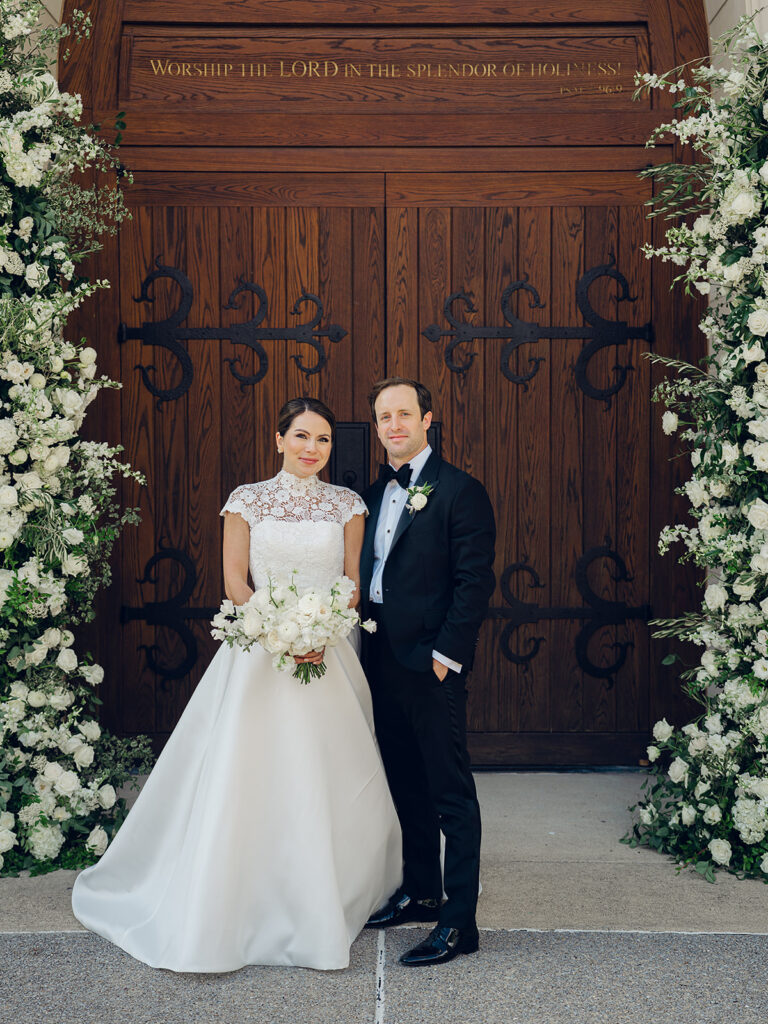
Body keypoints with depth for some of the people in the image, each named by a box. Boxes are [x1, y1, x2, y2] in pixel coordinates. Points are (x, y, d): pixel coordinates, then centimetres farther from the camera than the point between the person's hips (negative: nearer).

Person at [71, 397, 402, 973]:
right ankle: (222, 912, 12)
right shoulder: (249, 500, 3)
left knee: (329, 782, 4)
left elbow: (354, 580, 5)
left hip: (329, 651, 2)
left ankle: (332, 901, 22)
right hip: (259, 648, -1)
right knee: (249, 776, -2)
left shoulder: (347, 505, 6)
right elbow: (235, 580, -1)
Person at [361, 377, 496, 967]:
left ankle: (459, 922, 6)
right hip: (383, 657, 8)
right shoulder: (375, 493, 14)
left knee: (451, 793, -1)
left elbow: (475, 581, -13)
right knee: (406, 784, 18)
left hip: (431, 663, -8)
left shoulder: (459, 491, -9)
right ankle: (421, 891, 32)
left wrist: (446, 655, -17)